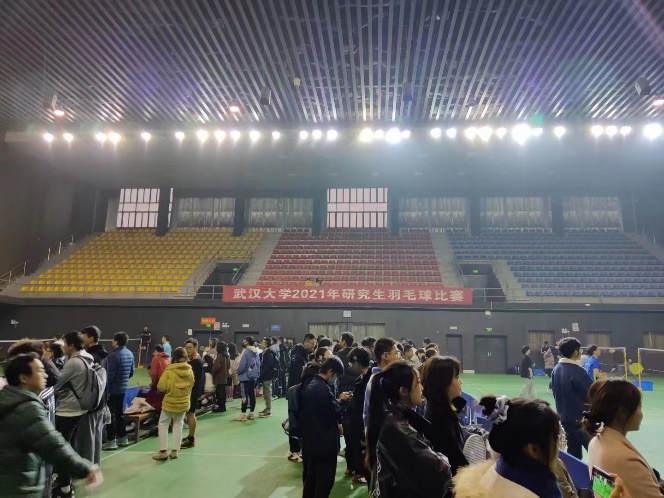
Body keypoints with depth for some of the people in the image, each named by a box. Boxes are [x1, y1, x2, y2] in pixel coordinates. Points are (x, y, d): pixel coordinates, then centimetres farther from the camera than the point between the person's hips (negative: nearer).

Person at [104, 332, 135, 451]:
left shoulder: (114, 356, -20)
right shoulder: (130, 354, 7)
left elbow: (110, 375, -21)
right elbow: (131, 372, 14)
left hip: (112, 389, -8)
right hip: (123, 388, 8)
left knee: (110, 414, 2)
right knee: (119, 413, 18)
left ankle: (111, 441, 5)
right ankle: (122, 438, 23)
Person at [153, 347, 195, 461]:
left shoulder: (169, 370, -17)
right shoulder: (189, 370, -5)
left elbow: (161, 387, -16)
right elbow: (191, 385, 6)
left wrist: (168, 390, 4)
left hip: (170, 402, -4)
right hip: (184, 402, 4)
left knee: (163, 424, 12)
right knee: (178, 425, 16)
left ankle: (163, 451, 12)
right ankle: (174, 451, 18)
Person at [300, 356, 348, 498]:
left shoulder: (311, 385, 6)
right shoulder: (323, 389, -25)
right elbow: (336, 412, -18)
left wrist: (337, 400, 4)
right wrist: (342, 400, -1)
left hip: (310, 441, 9)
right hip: (325, 442, -9)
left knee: (310, 478, 20)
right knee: (324, 481, 6)